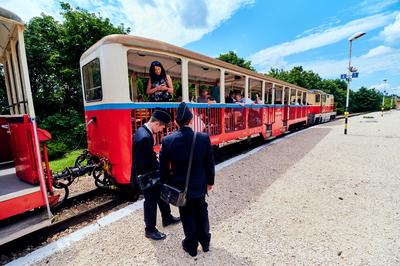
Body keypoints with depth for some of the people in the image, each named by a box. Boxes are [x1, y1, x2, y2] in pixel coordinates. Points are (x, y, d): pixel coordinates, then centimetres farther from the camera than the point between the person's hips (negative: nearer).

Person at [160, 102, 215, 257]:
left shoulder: (168, 140, -18)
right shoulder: (204, 138, -17)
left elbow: (163, 167, -9)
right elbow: (210, 163, -8)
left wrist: (166, 183, 8)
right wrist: (210, 181, 8)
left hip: (180, 186, -1)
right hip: (199, 185, 1)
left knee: (187, 215, 21)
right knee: (201, 213, 25)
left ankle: (191, 246, 41)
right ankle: (205, 242, 45)